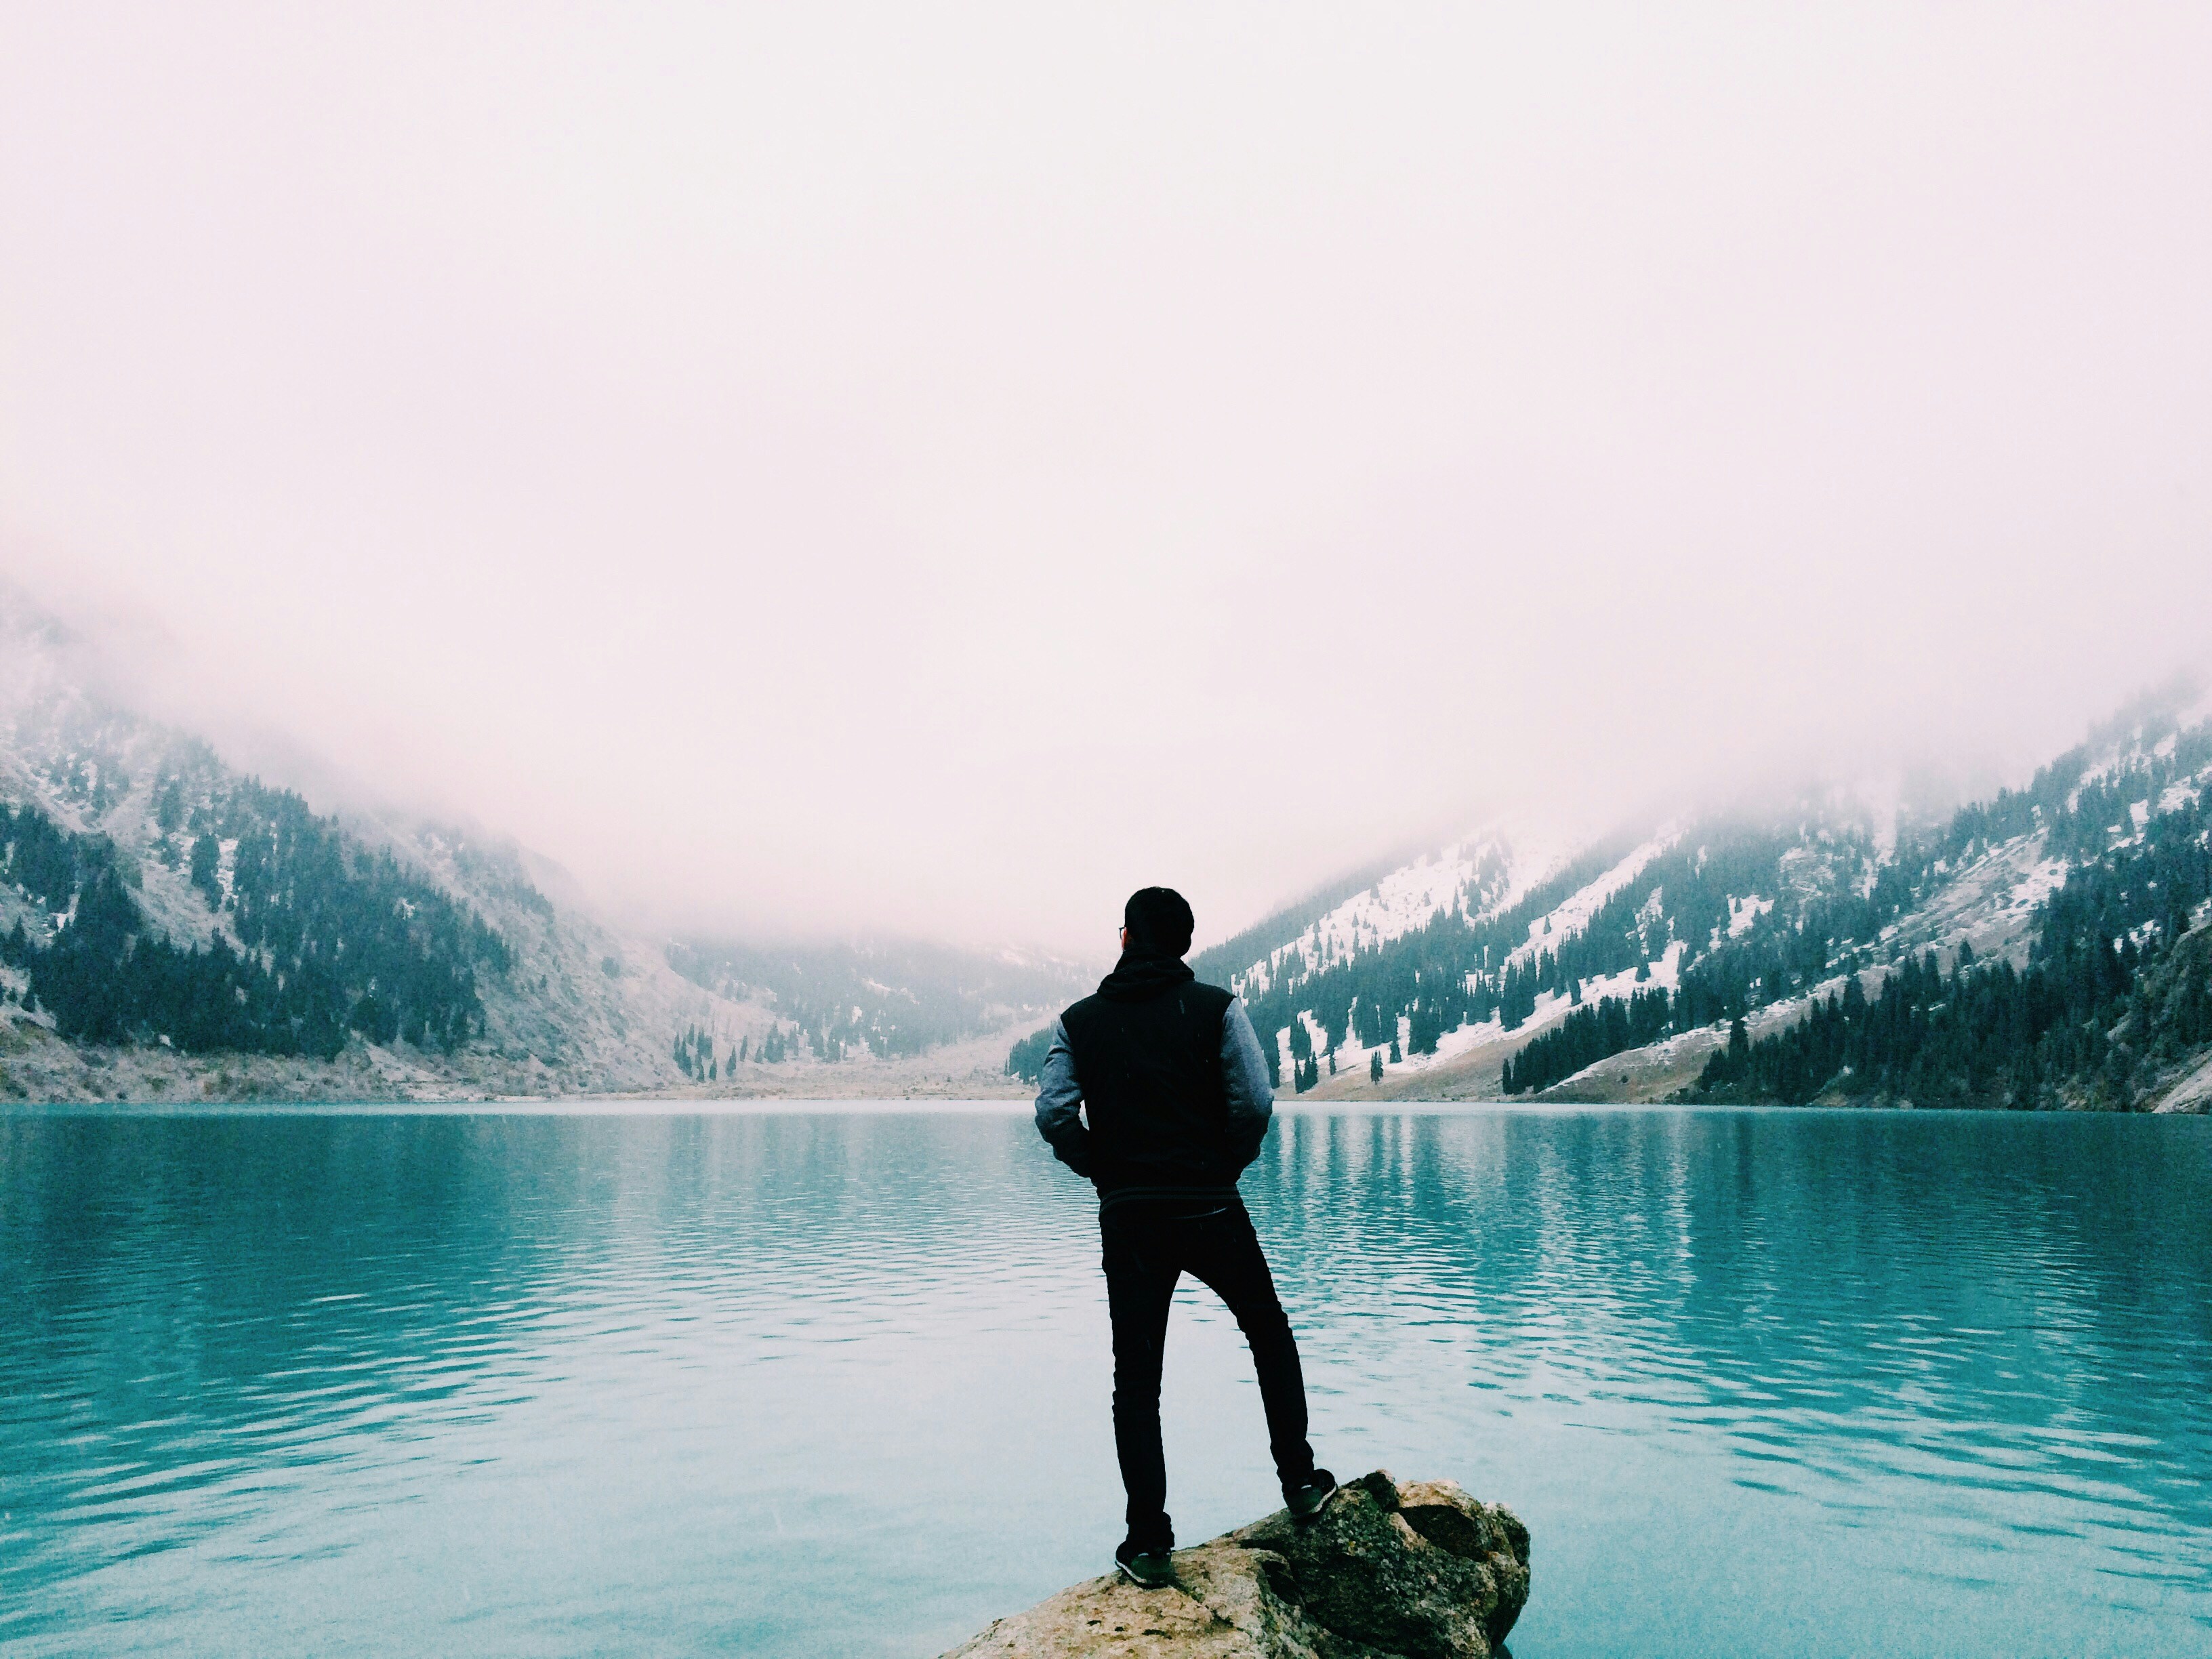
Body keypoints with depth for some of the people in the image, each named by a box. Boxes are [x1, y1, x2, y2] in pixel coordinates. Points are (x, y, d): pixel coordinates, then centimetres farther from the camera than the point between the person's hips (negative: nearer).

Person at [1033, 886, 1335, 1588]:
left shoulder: (1080, 1021, 2)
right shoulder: (1217, 1008, -2)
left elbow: (1054, 1114, -6)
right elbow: (1254, 1103, -10)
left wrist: (1102, 1169, 9)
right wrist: (1227, 1163, 8)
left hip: (1126, 1219, 1)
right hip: (1211, 1210, -1)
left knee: (1136, 1379, 8)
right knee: (1270, 1332, 23)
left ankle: (1148, 1544, 9)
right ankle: (1299, 1479, 27)